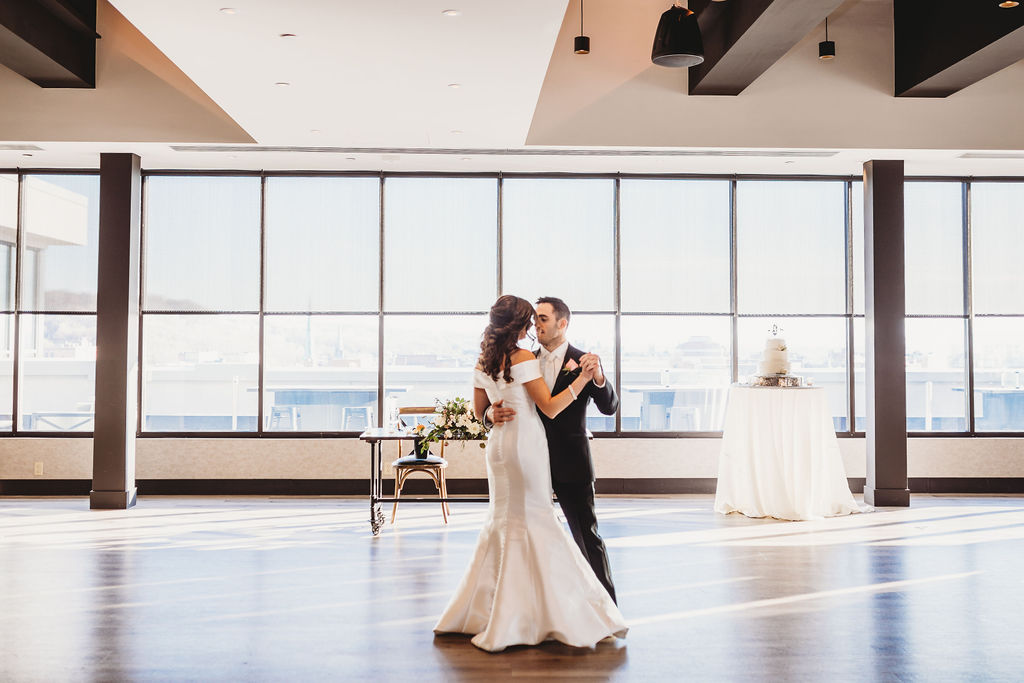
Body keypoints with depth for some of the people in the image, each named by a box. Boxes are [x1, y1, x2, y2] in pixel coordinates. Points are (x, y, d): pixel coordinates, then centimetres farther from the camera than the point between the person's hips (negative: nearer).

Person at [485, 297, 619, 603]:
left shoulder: (583, 362, -6)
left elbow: (610, 407, -16)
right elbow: (500, 401, 1)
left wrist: (598, 376, -35)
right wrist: (492, 414, -24)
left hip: (570, 462, -4)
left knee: (588, 536, 2)